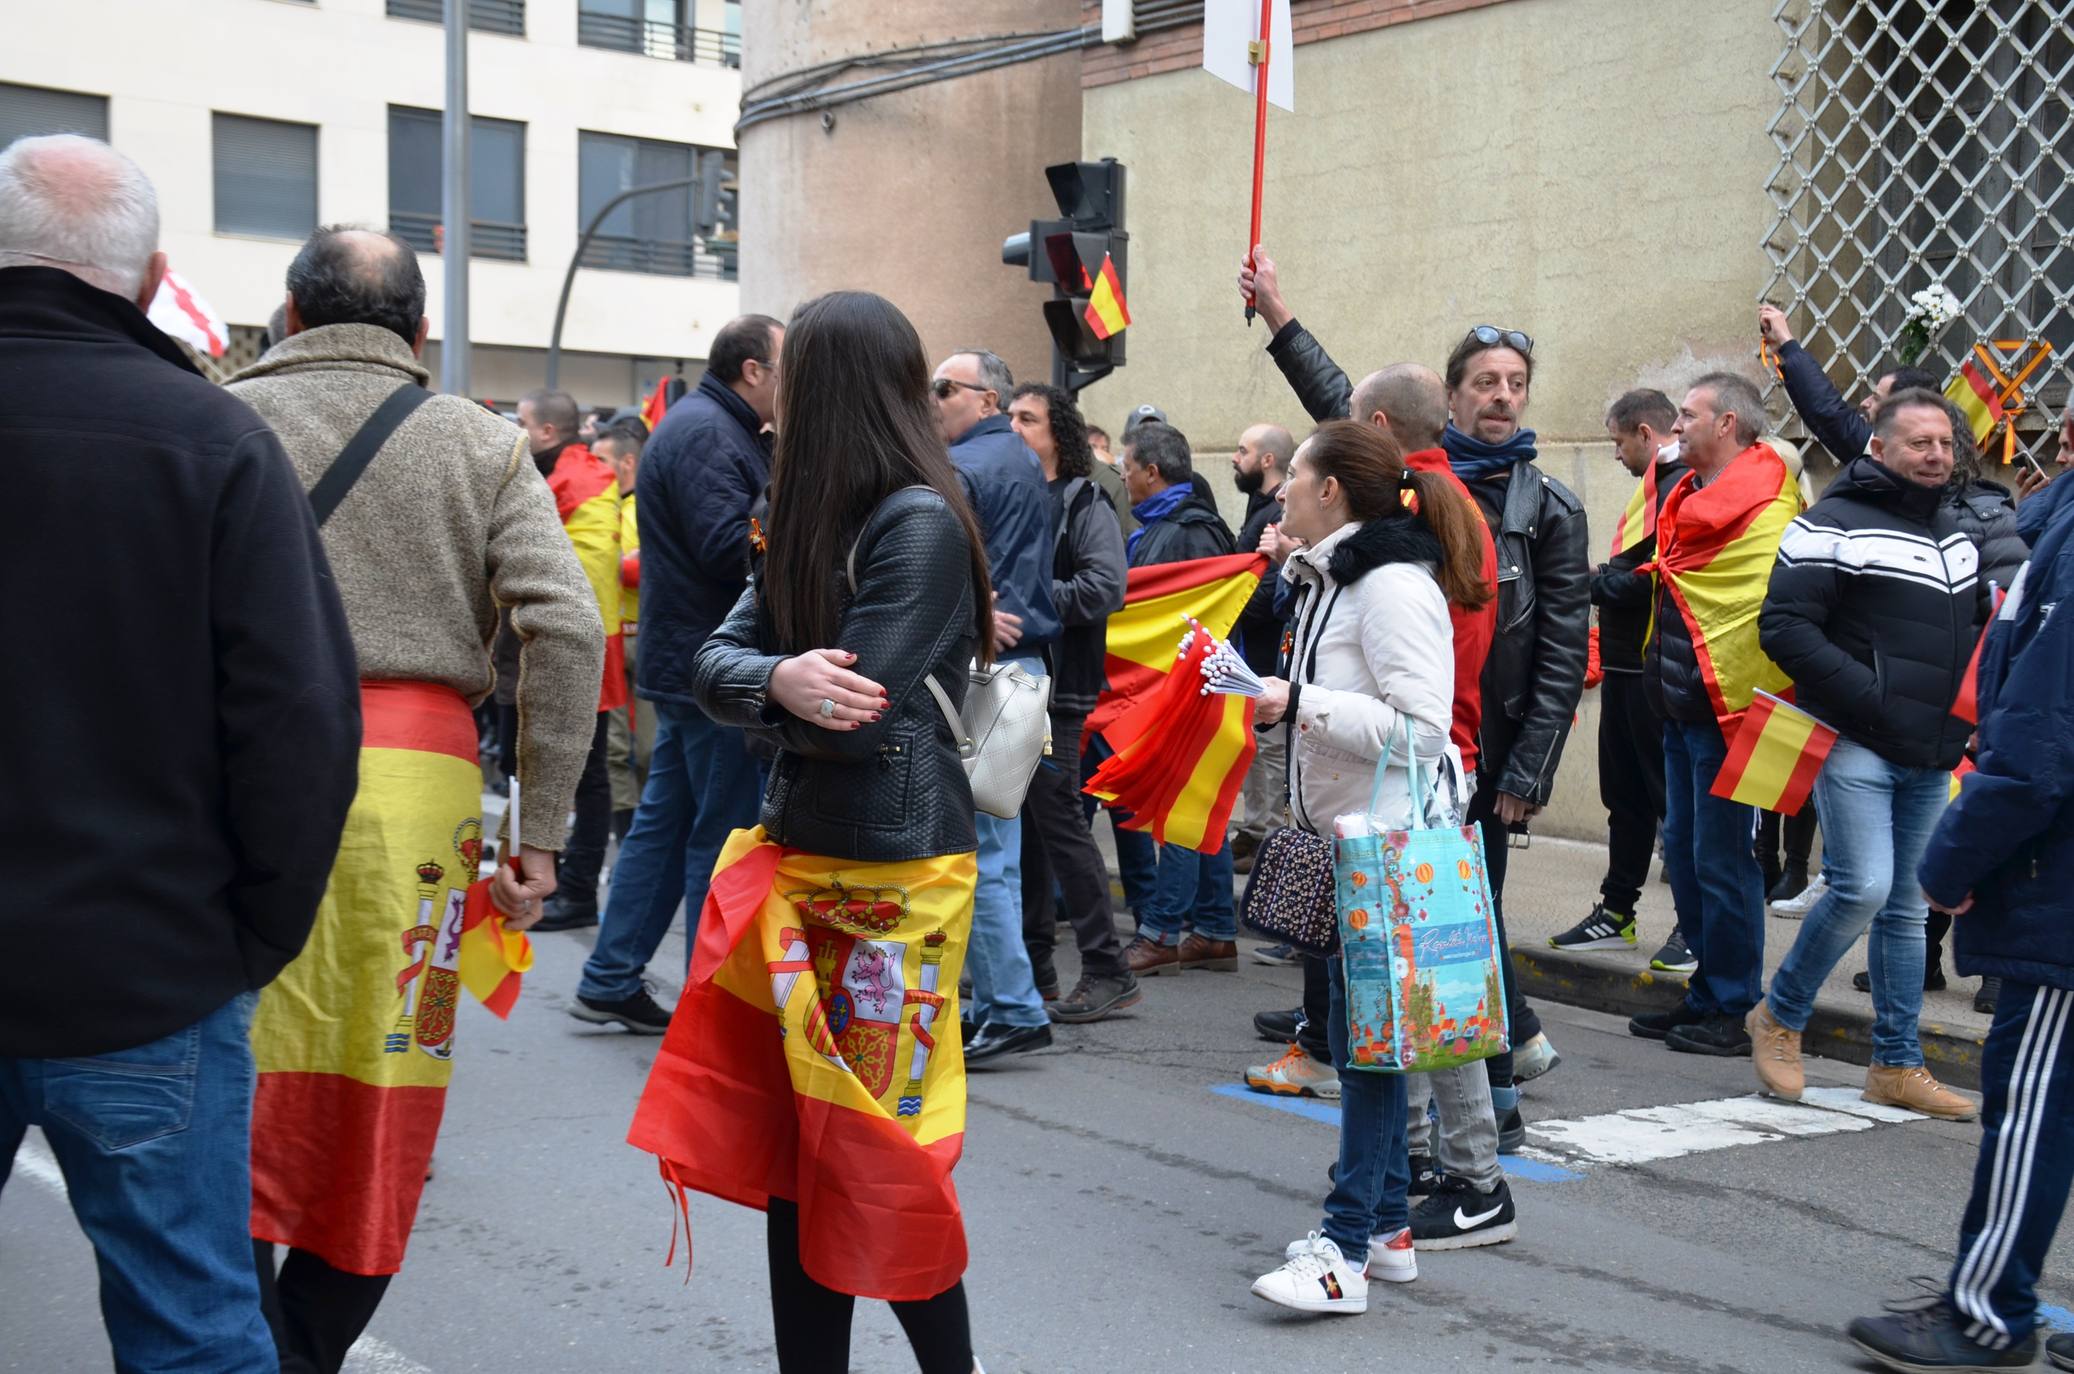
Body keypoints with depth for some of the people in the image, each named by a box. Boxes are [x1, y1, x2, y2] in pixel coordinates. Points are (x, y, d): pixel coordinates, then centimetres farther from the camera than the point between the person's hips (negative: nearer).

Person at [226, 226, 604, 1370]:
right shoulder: (481, 445, 10)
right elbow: (568, 628, -1)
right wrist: (542, 831, 1)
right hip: (415, 779, 1)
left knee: (235, 1076, 6)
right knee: (376, 1097, 11)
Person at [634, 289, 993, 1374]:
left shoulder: (921, 522, -14)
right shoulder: (810, 521, 11)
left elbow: (859, 711, -21)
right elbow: (715, 662, 3)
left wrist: (765, 693, -3)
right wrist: (778, 684, -19)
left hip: (895, 874, -8)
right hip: (801, 857, 8)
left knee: (878, 1154, -1)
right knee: (795, 1149, 11)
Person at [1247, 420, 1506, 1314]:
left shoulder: (1394, 586, -17)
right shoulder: (1329, 579, 14)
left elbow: (1419, 728, -24)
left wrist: (1298, 704, -24)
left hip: (1393, 843, -10)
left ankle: (1345, 1251, -6)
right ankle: (1388, 1228, 22)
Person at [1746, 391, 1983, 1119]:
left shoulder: (1956, 534, 17)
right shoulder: (1834, 525, -7)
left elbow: (1979, 629, 29)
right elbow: (1785, 626, -15)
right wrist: (1871, 696, -21)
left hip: (1931, 758, 7)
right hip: (1854, 747, -7)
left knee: (1906, 906, 10)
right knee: (1863, 887, -16)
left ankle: (1897, 1065, 17)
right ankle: (1781, 1016, 6)